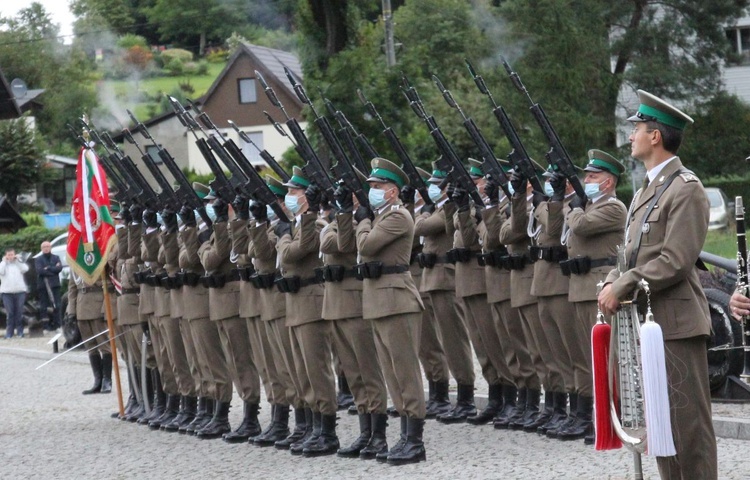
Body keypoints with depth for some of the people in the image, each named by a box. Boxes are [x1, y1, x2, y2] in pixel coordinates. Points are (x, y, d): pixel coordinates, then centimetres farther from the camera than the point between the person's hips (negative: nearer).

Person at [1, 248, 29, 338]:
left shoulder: (19, 263, 13)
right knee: (10, 313, -4)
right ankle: (9, 332, -1)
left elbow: (25, 269, -5)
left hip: (20, 291, 1)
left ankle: (20, 331, 6)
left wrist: (18, 261, -2)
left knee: (19, 312, 0)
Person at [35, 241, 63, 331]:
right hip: (43, 285, -1)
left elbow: (59, 268, -4)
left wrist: (48, 268, -9)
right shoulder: (38, 259, 8)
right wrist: (53, 269, -7)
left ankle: (56, 323, -3)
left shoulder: (56, 258, 13)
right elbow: (39, 270, -9)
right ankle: (46, 324, -2)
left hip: (54, 284, 1)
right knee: (44, 306, -4)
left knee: (56, 305, -5)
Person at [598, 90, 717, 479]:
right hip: (646, 320, 10)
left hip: (675, 322, -9)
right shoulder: (646, 192, 18)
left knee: (688, 423, -7)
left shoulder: (685, 189, -11)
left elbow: (675, 261, -18)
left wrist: (622, 288, -17)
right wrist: (612, 284, 3)